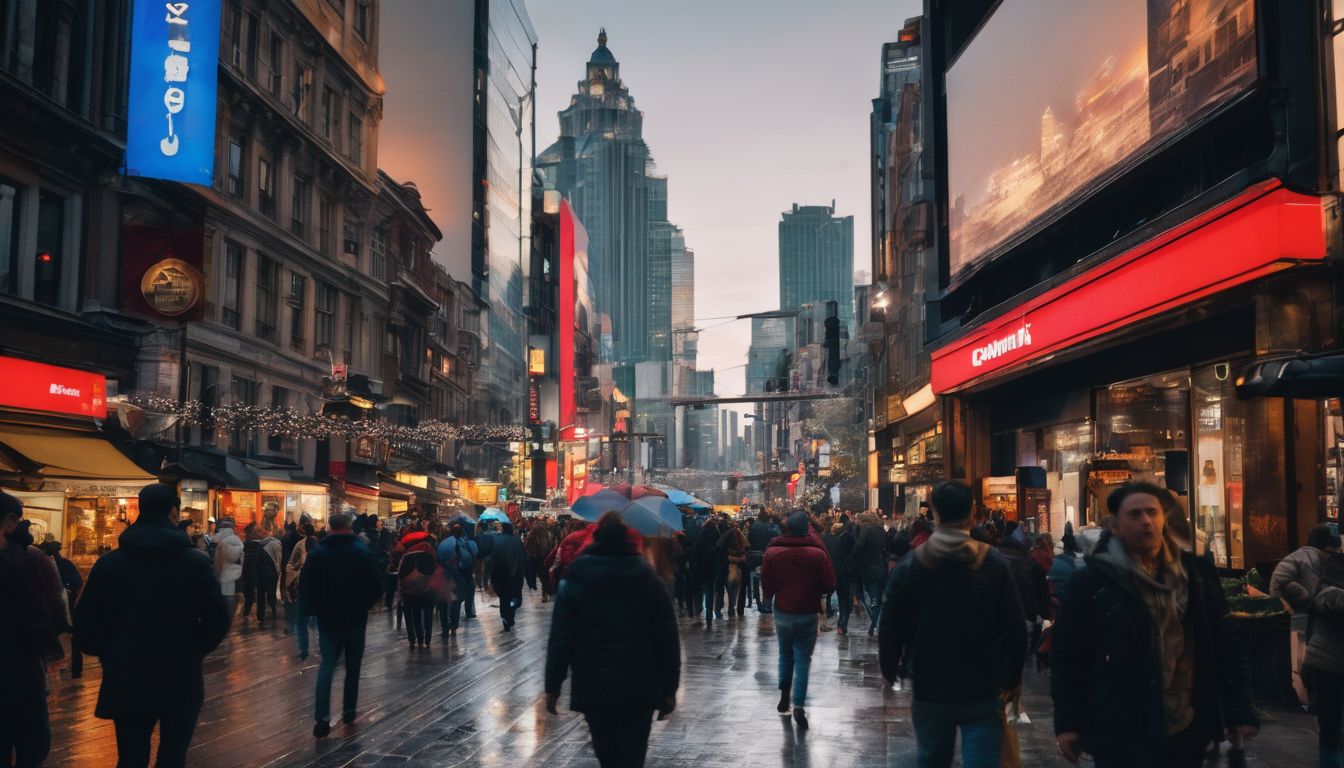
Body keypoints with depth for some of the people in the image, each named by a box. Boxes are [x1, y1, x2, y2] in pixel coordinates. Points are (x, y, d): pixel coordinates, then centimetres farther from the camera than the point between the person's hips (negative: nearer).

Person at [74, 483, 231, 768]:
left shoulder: (108, 563, -4)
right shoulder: (195, 561, -10)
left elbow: (85, 623, -4)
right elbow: (218, 617, -12)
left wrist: (111, 655, 12)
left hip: (126, 679, 2)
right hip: (181, 678, -2)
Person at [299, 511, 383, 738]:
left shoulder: (317, 553, -4)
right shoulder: (363, 553, -5)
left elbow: (305, 587, -5)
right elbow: (376, 587, -6)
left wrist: (314, 609, 9)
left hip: (327, 619, 0)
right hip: (355, 619, 0)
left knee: (327, 665, 2)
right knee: (353, 666, 14)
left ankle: (322, 718, -11)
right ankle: (349, 711, 19)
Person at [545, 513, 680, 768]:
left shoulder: (573, 583, 1)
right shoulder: (650, 582, 1)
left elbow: (560, 640, -2)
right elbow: (668, 641, 1)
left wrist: (553, 687, 5)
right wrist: (669, 689, 7)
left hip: (592, 687, 1)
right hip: (640, 688, 0)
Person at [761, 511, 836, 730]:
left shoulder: (772, 552, -9)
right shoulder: (818, 554, -14)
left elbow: (765, 583, 0)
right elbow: (830, 584, -8)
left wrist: (768, 598, 18)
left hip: (782, 612, 2)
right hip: (807, 614, -2)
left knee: (785, 654, 22)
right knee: (802, 659, 4)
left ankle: (784, 694, 26)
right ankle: (799, 705, -3)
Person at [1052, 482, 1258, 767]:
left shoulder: (1195, 572, 6)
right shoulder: (1091, 581, -4)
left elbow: (1226, 643, 7)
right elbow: (1067, 655, -2)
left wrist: (1240, 710, 0)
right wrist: (1067, 723, -5)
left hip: (1188, 729, 4)